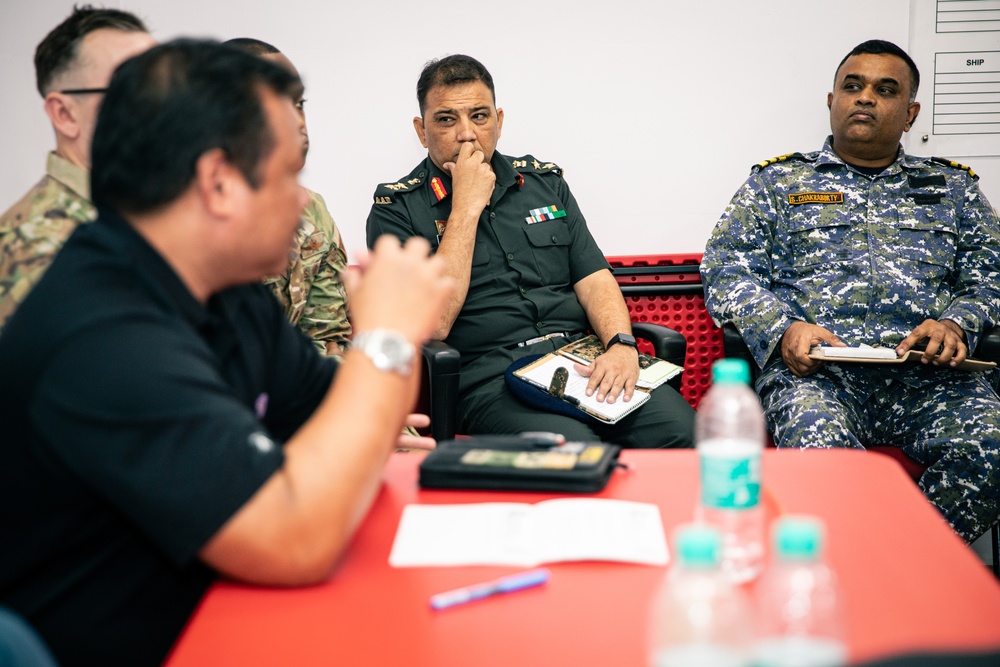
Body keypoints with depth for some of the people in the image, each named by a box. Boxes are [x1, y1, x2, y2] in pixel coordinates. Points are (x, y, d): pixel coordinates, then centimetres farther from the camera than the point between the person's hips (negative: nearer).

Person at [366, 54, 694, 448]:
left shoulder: (545, 182, 19)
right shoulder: (395, 210, 4)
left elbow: (594, 279, 13)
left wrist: (621, 344, -9)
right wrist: (467, 206, -7)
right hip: (491, 377, -4)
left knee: (679, 428, -24)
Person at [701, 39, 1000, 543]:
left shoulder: (952, 187, 25)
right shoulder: (778, 182, 19)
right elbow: (726, 272, 9)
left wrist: (956, 322, -5)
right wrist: (783, 328, -9)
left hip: (929, 373, 2)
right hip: (818, 369, -2)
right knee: (819, 447, -36)